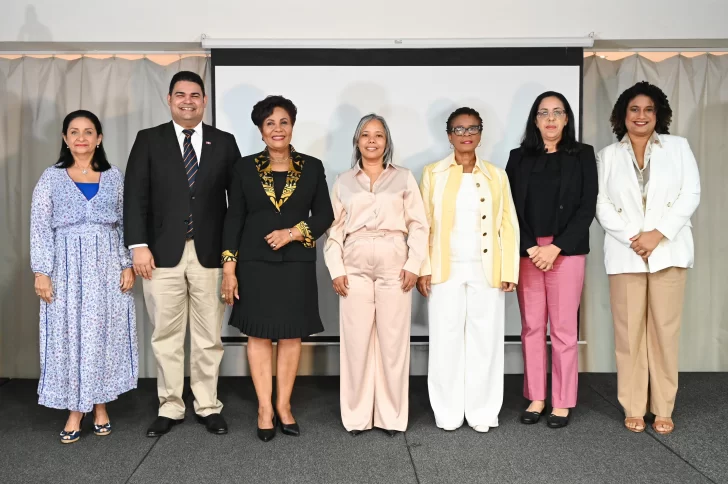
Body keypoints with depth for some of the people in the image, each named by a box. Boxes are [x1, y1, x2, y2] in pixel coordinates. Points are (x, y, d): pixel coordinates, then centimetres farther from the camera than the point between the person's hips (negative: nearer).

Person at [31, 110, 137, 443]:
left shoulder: (114, 177, 7)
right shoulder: (51, 177, 3)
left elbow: (126, 224, 6)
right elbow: (40, 228, 0)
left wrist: (128, 265, -2)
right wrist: (41, 272, -7)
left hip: (107, 268, 1)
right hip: (67, 269, -1)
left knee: (105, 334, 5)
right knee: (68, 335, 1)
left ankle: (100, 406, 18)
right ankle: (75, 411, 11)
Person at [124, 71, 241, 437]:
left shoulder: (224, 143, 8)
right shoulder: (149, 140, 6)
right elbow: (136, 196, 1)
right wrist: (139, 245, -8)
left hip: (210, 253, 1)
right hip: (163, 253, 0)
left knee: (208, 336, 7)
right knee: (166, 335, 6)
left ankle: (208, 407, 19)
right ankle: (170, 407, 19)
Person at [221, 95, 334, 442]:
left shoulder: (312, 167, 4)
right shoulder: (245, 168, 3)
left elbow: (324, 215, 4)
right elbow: (233, 219, 2)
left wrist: (293, 232, -14)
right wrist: (229, 268, -4)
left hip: (297, 263, 1)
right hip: (255, 263, 0)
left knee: (292, 335, 6)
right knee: (259, 335, 3)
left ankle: (284, 405, 18)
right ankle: (265, 408, 14)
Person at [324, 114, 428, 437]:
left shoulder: (404, 178, 9)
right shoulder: (343, 182, 12)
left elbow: (418, 225, 4)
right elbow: (334, 228, 8)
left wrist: (414, 264, -5)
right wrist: (336, 269, -1)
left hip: (394, 266, -1)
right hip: (355, 268, 1)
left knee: (393, 340, 1)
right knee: (356, 340, 2)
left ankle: (391, 415, 13)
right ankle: (357, 415, 13)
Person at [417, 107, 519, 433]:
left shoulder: (496, 176, 10)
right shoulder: (433, 173, 6)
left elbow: (508, 226, 6)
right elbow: (423, 224, 3)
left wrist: (509, 271, -1)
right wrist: (423, 268, -5)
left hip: (486, 272, 1)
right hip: (445, 271, -1)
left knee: (485, 340, 3)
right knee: (446, 340, 2)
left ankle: (482, 412, 14)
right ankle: (448, 412, 12)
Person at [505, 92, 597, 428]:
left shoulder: (582, 155, 6)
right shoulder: (519, 157, 11)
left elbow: (587, 207, -2)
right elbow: (510, 207, 5)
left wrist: (556, 248, -11)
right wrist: (529, 248, -8)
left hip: (566, 251, -2)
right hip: (527, 251, 2)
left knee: (563, 328, 0)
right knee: (532, 327, 5)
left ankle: (562, 402, 10)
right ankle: (536, 398, 15)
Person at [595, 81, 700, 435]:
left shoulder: (678, 147, 11)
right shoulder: (607, 156, 12)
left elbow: (690, 194, 1)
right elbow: (602, 206, 3)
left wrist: (658, 234, -11)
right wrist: (632, 238, -11)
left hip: (668, 250, 0)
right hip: (624, 253, 0)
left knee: (665, 329, -1)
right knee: (629, 331, 0)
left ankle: (663, 409, 9)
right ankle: (633, 408, 9)